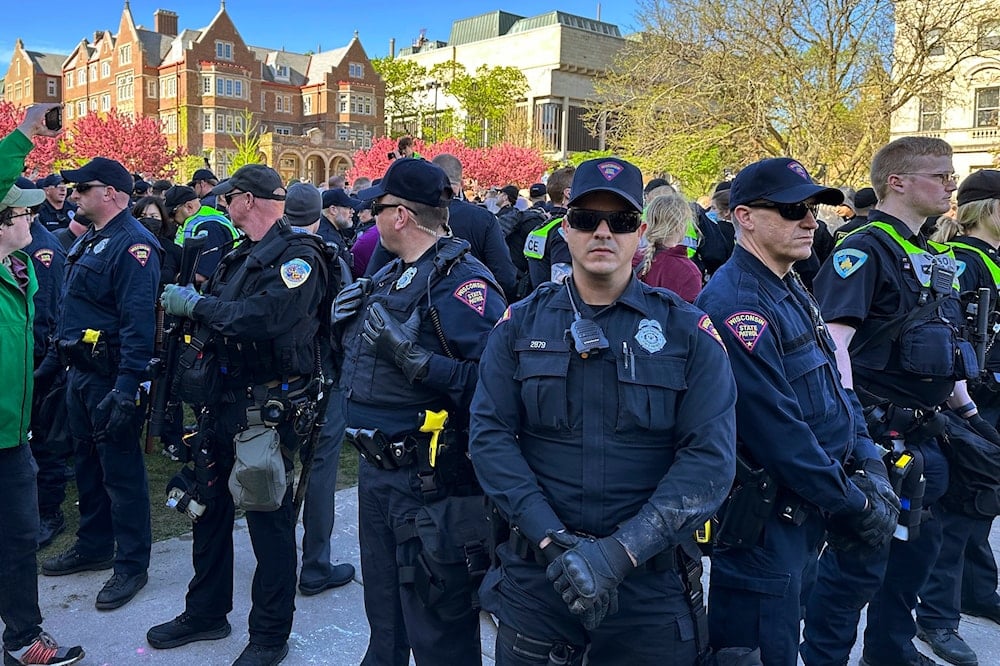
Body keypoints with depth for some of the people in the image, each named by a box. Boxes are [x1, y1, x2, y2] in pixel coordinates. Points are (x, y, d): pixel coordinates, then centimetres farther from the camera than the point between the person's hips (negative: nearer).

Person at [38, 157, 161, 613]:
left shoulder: (132, 244, -17)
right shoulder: (89, 242, 15)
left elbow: (139, 322, -26)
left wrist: (127, 387, -31)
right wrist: (51, 363, 21)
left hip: (111, 378, -10)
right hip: (80, 373, 10)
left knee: (121, 470, 0)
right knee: (87, 463, 19)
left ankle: (132, 565, 12)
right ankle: (94, 546, 35)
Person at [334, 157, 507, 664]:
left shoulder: (462, 284, -20)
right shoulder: (390, 276, 9)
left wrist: (414, 358, -32)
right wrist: (347, 322, 2)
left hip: (431, 484, -9)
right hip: (376, 471, 9)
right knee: (383, 611, 27)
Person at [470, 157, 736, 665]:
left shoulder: (688, 332, -3)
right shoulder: (520, 325, 1)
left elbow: (710, 458, -10)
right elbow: (489, 435, -5)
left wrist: (619, 551, -19)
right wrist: (551, 539, -17)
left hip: (652, 581, -1)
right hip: (536, 573, 1)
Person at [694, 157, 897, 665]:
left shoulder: (792, 293, 10)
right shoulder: (735, 304, -22)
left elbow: (834, 388, 14)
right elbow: (778, 433, -25)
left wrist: (871, 466, 3)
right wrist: (855, 507, -16)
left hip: (803, 516, 10)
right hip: (762, 523, -9)